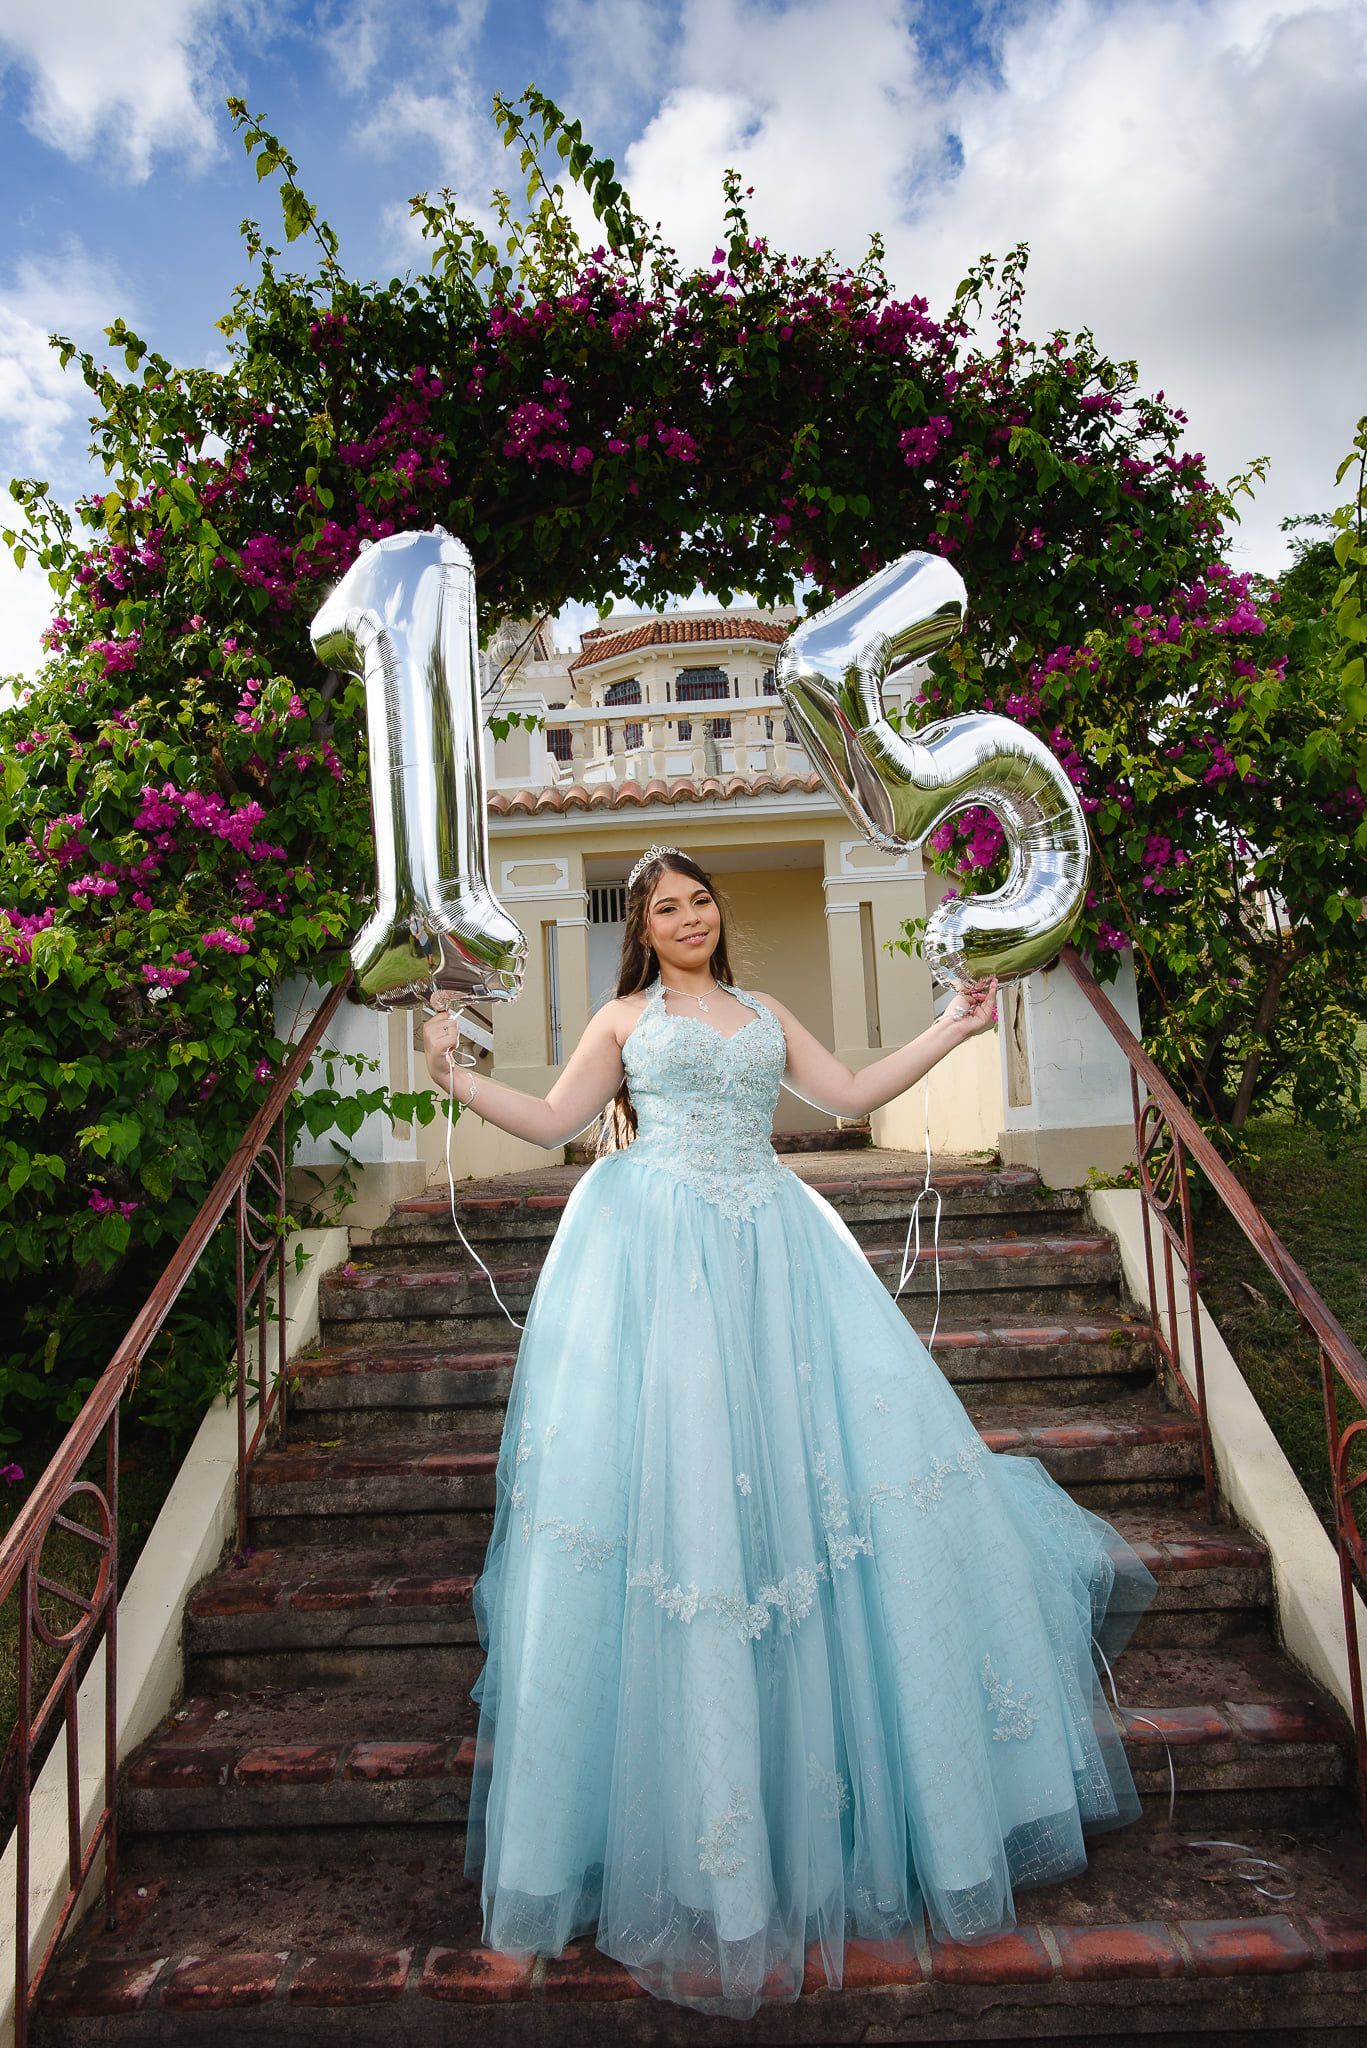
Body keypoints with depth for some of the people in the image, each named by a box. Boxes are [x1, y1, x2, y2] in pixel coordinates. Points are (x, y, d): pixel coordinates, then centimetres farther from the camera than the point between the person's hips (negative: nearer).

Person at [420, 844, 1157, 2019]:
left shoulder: (767, 1015, 20)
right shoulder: (626, 1020, 12)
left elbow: (851, 1094, 17)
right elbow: (553, 1121, 7)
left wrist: (951, 1031, 15)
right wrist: (458, 1078, -4)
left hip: (769, 1249, 4)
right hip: (657, 1250, -3)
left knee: (804, 1455, -2)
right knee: (673, 1471, -6)